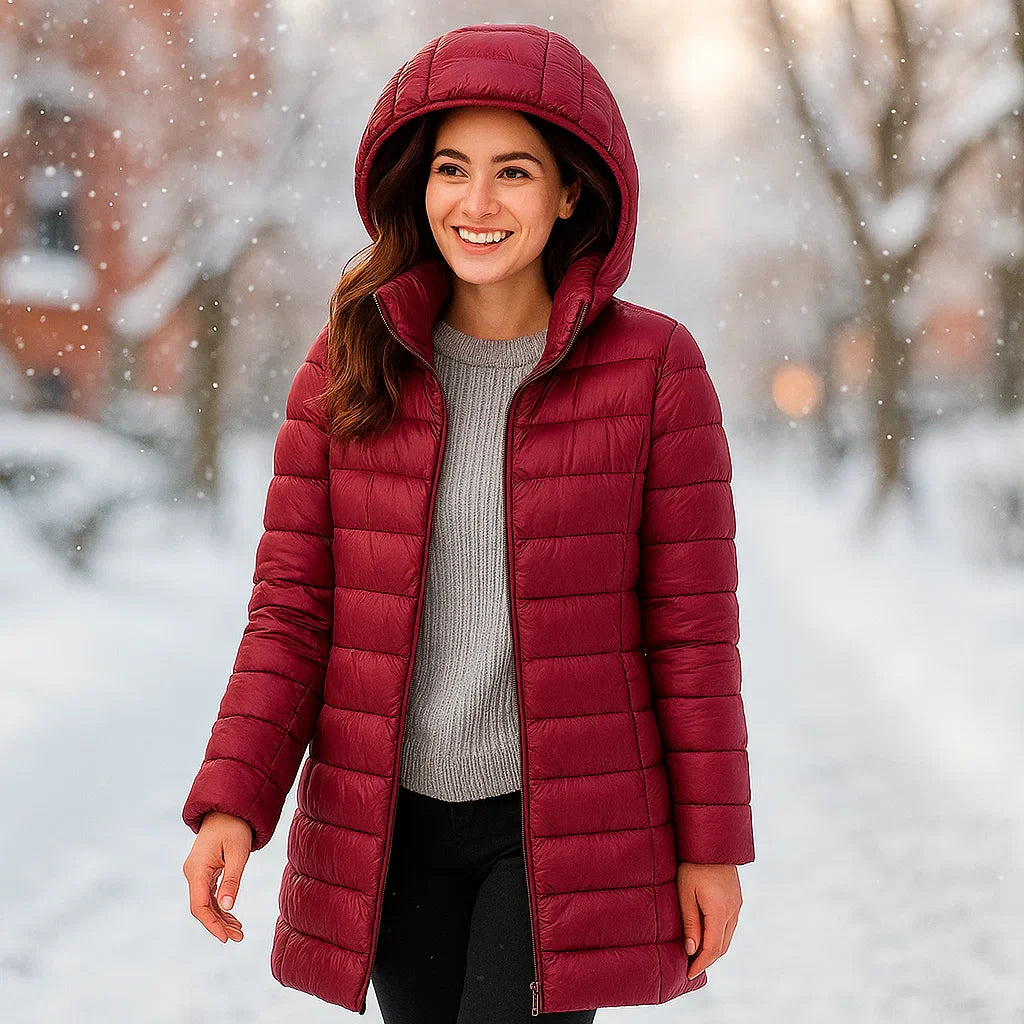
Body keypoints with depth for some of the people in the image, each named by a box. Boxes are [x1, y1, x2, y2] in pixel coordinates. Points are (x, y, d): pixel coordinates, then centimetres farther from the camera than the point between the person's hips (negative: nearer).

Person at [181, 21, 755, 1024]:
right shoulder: (350, 362, 0)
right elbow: (293, 601, 0)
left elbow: (692, 619, -3)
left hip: (570, 820, -3)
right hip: (391, 820, 3)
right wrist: (232, 801, -11)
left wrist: (713, 844, -2)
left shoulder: (655, 366, -6)